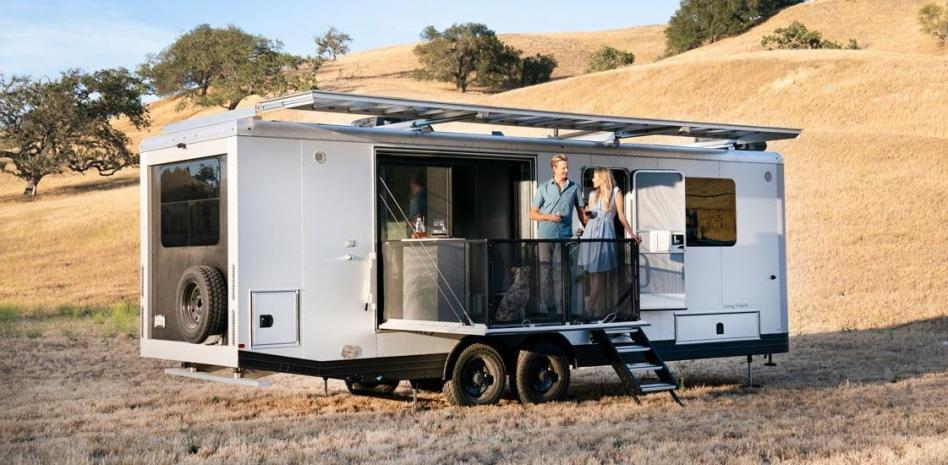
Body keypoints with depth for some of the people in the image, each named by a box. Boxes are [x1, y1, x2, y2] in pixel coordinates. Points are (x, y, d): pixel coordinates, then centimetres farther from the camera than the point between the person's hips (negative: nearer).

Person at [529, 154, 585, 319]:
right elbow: (533, 214, 9)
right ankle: (549, 308, 3)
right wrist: (549, 217, -8)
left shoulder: (574, 188, 10)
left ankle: (561, 308, 2)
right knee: (546, 272, -2)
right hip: (545, 236, 0)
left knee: (561, 272, -1)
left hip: (564, 236, 1)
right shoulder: (543, 188, 8)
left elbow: (581, 211, 16)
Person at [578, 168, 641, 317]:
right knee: (592, 271, 1)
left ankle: (596, 306, -2)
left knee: (600, 270, -7)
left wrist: (631, 233, -5)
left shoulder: (616, 192, 7)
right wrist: (587, 215, -1)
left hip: (605, 232, -4)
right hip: (591, 231, 4)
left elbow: (621, 216, 3)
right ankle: (597, 306, 6)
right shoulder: (593, 194, 19)